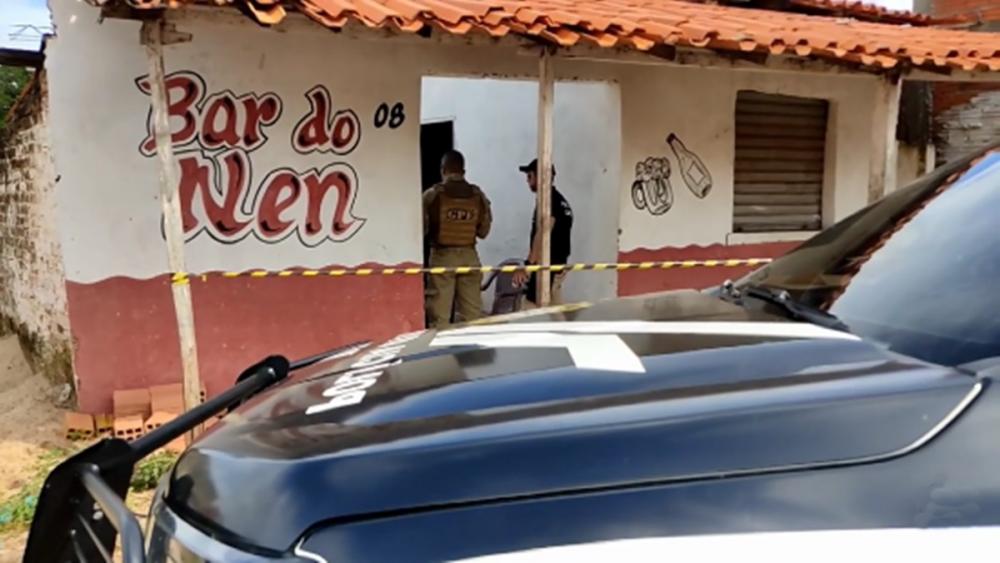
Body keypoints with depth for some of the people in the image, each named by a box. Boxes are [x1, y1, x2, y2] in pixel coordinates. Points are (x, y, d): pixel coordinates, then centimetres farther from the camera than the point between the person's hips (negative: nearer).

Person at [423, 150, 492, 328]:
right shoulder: (478, 195, 1)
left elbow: (422, 228, -3)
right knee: (472, 311, 8)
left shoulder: (432, 194, -7)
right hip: (469, 255, 3)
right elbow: (484, 230, 6)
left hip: (442, 255, -2)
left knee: (440, 313, 3)